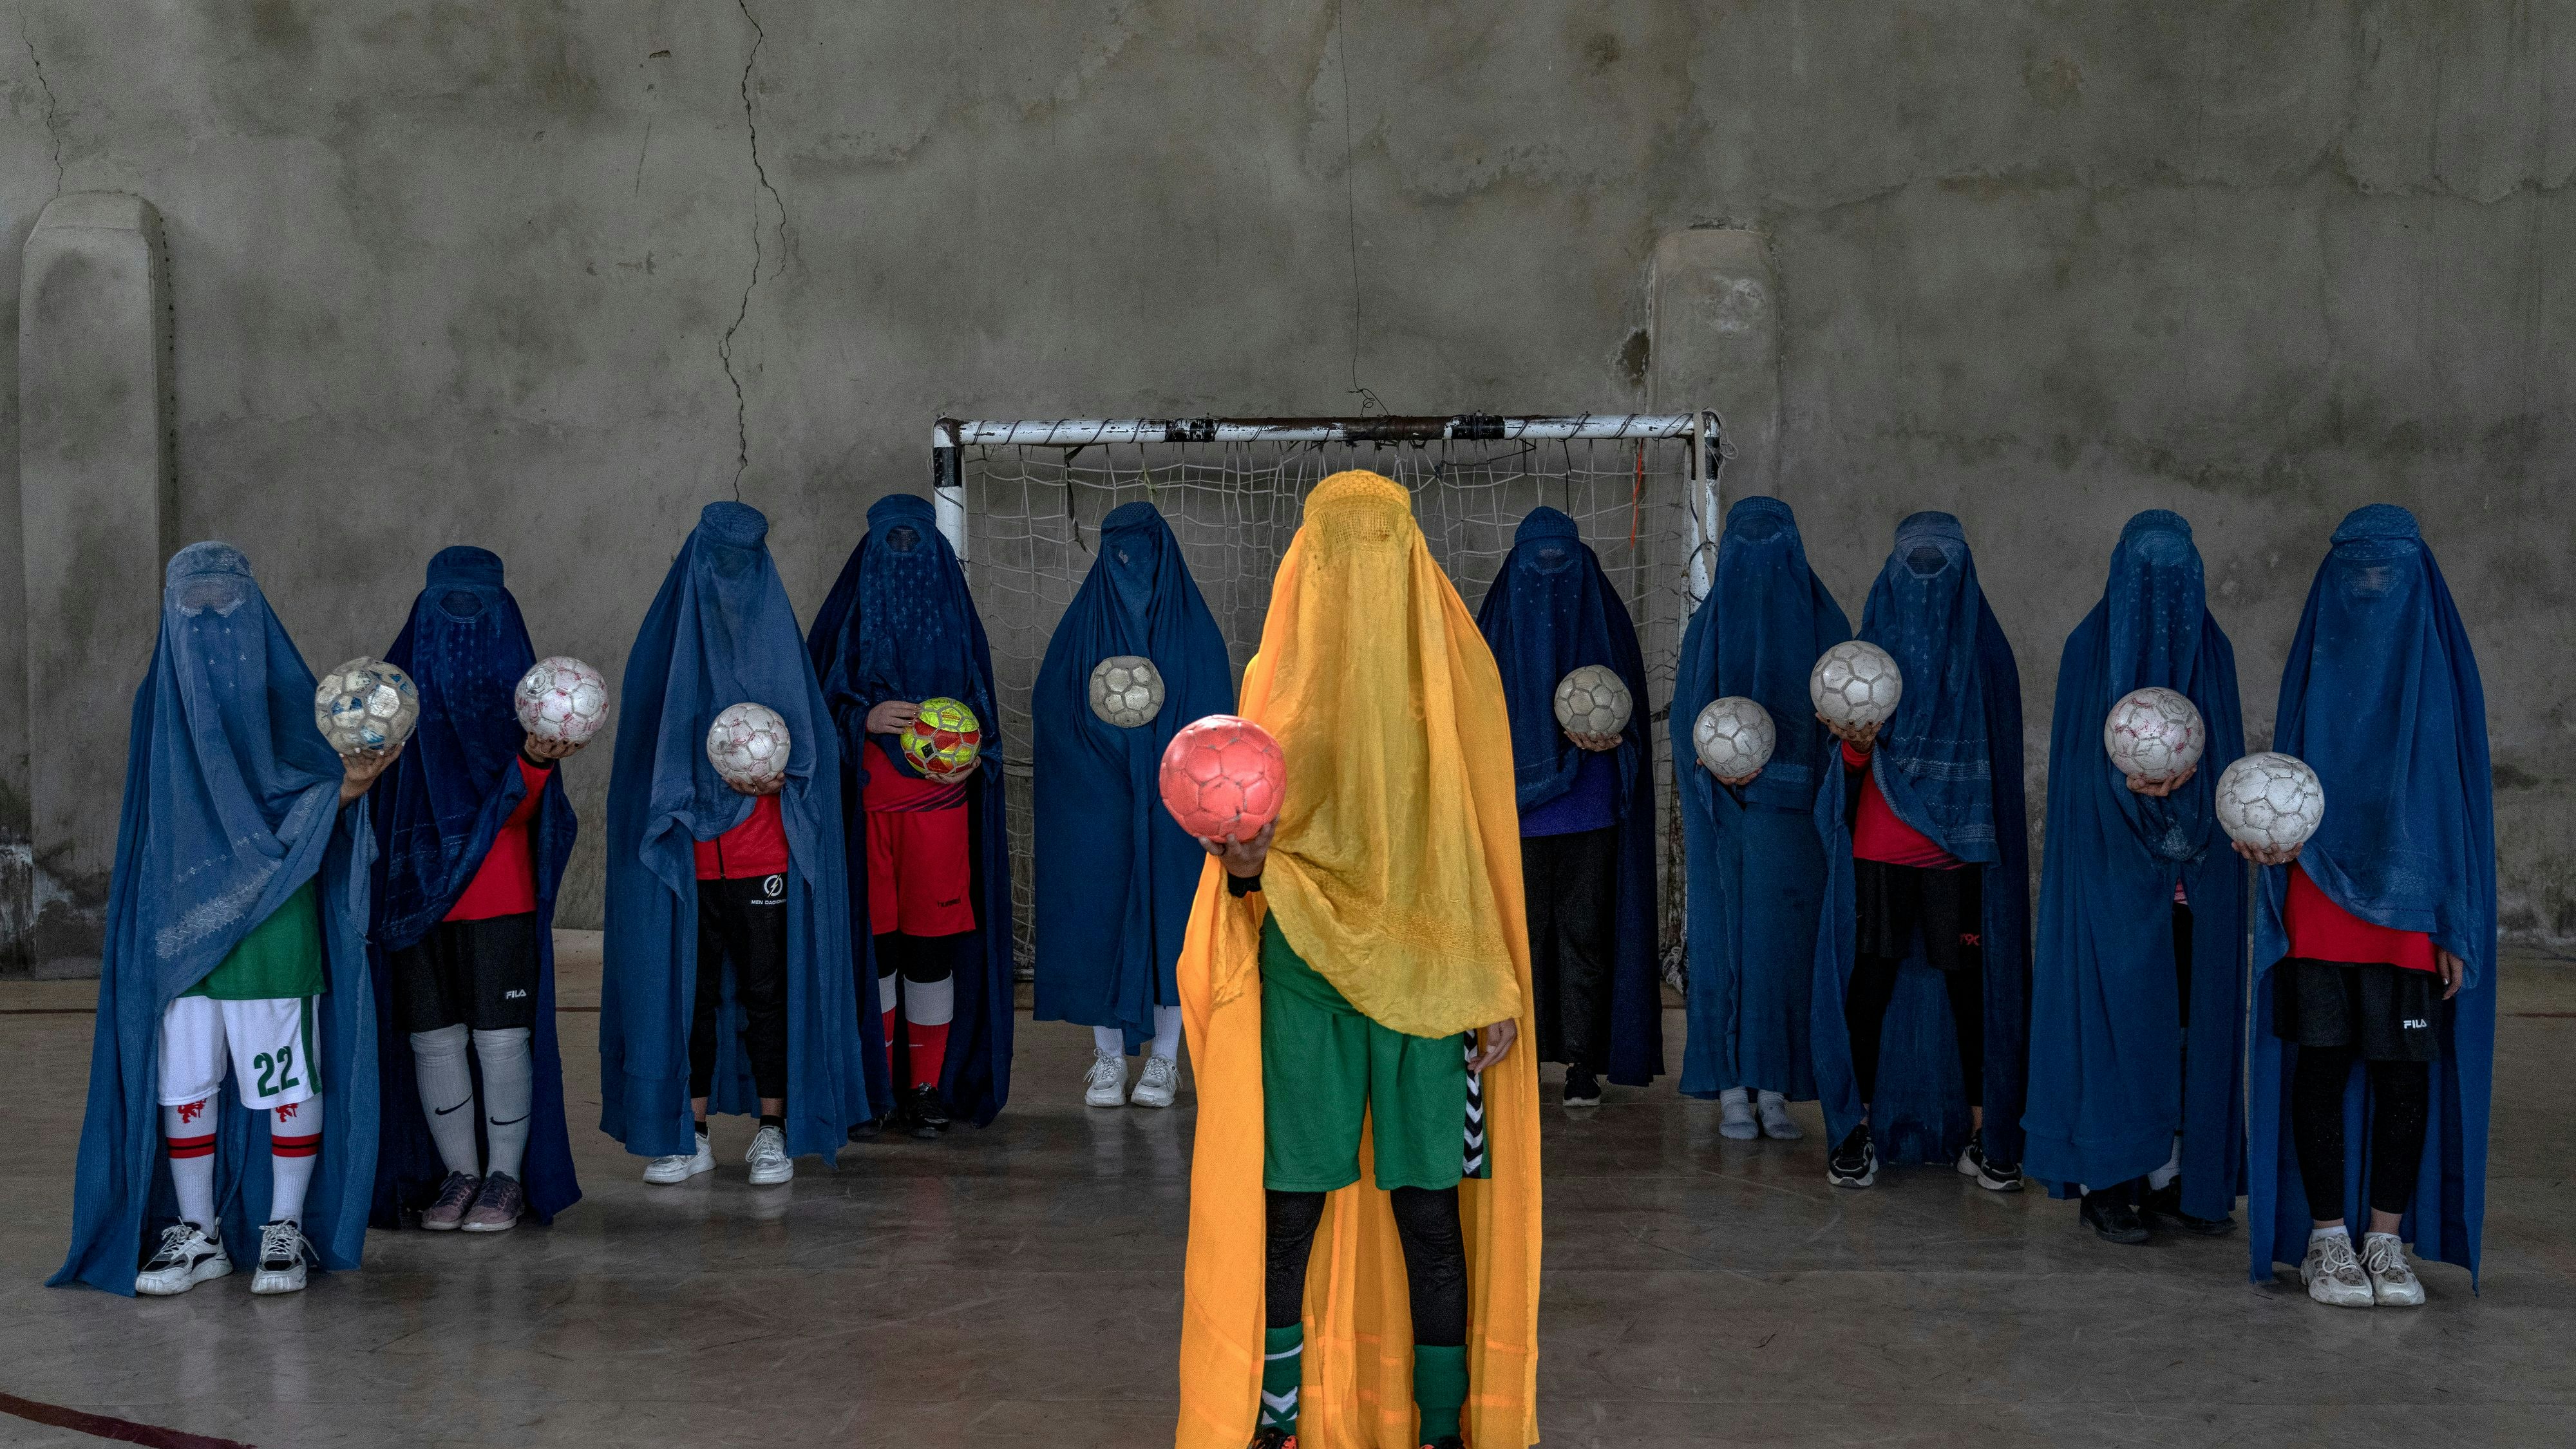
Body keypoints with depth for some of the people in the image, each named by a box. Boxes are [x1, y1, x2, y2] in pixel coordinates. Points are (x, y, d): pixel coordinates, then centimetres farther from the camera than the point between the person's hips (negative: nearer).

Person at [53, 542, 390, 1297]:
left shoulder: (290, 694, 0)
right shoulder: (160, 701, 11)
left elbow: (318, 805, -4)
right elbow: (149, 821, 15)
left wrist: (351, 784, -25)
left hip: (272, 920, -3)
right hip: (177, 922, 4)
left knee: (285, 1074, -2)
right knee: (183, 1077, 6)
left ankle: (285, 1230, 9)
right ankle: (196, 1234, 16)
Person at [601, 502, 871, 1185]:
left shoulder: (775, 638, 5)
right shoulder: (668, 645, 4)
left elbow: (809, 739, 8)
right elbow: (650, 743, 6)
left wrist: (781, 770, -12)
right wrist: (700, 785, -10)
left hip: (764, 854, -1)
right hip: (687, 858, 1)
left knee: (767, 990, 1)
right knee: (689, 991, 5)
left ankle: (775, 1131, 11)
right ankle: (690, 1135, 13)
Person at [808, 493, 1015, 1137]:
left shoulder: (954, 618, 12)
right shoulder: (850, 616, 8)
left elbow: (982, 708, 15)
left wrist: (974, 757, -6)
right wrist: (864, 718, -13)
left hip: (938, 803, 1)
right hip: (865, 809, -1)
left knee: (932, 943, -2)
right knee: (873, 941, -2)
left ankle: (929, 1087, 6)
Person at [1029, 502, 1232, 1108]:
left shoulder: (1193, 626, 2)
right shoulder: (1084, 621, 4)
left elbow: (1217, 723, 2)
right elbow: (1050, 710, 5)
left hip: (1173, 802, 0)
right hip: (1098, 802, 0)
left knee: (1168, 917, 2)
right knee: (1100, 915, 1)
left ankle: (1165, 1057, 12)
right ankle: (1109, 1057, 12)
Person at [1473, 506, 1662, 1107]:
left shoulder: (1604, 619, 8)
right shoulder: (1499, 624, 9)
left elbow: (1628, 706, 6)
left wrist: (1613, 738, -14)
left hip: (1589, 809, 0)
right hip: (1518, 805, 1)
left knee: (1582, 931, -2)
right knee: (1523, 928, 0)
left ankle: (1581, 1061, 1)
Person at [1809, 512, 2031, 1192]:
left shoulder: (1983, 647, 6)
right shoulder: (1873, 641, 7)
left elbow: (1998, 753, 9)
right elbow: (1856, 759, 3)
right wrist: (1857, 743, -20)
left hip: (1961, 847, 0)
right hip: (1878, 846, 0)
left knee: (1969, 980, -1)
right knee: (1871, 975, -1)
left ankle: (1980, 1133, 8)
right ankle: (1863, 1128, 8)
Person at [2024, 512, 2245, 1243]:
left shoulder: (2213, 650, 9)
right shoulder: (2089, 650, -1)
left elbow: (2228, 758, 7)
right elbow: (2080, 762, -4)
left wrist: (2185, 777, -15)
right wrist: (2135, 783, -23)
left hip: (2196, 872, 4)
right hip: (2110, 870, -4)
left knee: (2190, 1015, 4)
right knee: (2113, 1010, -5)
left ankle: (2174, 1174, 12)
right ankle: (2105, 1183, 2)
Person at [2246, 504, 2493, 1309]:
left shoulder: (2442, 667, 3)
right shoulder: (2314, 665, 7)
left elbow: (2460, 798, 3)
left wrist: (2456, 927, -3)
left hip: (2410, 909, -1)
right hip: (2319, 907, 1)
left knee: (2404, 1072, 0)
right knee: (2321, 1065, 1)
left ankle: (2389, 1243, 9)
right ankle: (2326, 1240, 9)